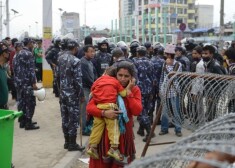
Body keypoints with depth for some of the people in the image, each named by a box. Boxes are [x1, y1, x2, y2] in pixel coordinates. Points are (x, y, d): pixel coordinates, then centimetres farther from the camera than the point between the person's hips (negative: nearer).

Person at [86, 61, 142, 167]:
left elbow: (137, 111, -16)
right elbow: (89, 107, -10)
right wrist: (104, 113, -26)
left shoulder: (135, 90, 0)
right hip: (105, 132, -1)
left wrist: (129, 92, -15)